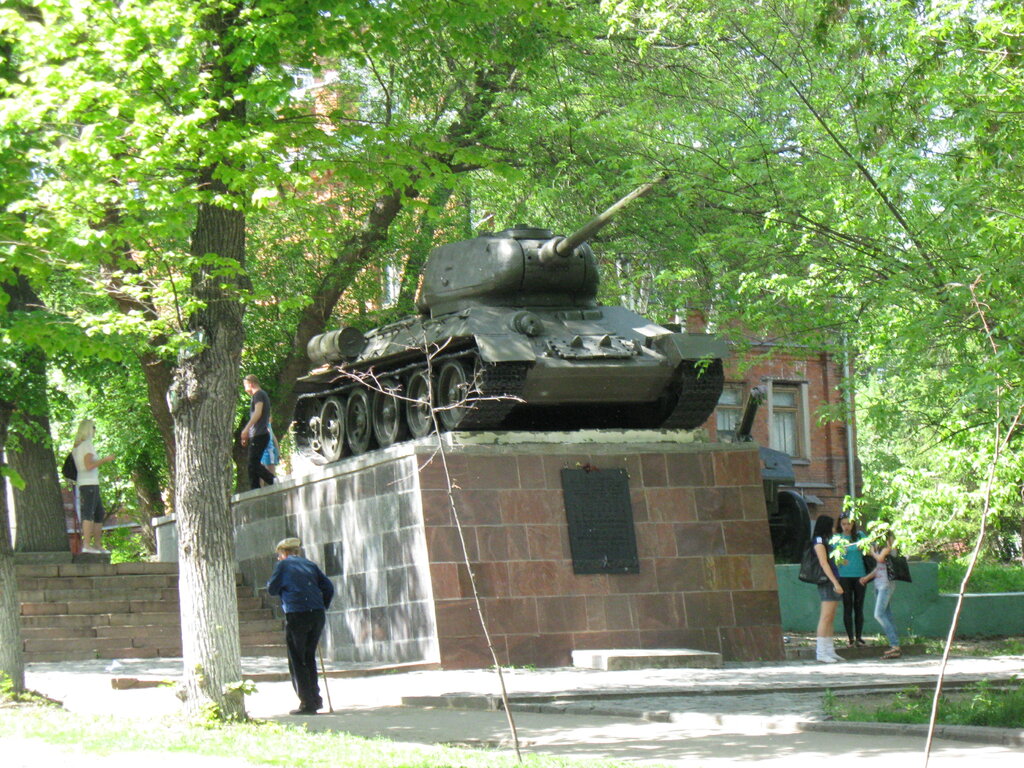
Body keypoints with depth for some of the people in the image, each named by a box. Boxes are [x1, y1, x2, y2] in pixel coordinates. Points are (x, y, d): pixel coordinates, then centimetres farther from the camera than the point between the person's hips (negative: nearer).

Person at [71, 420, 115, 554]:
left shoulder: (76, 446, 18)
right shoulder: (87, 444, -10)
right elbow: (89, 465, -20)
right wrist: (105, 460, -10)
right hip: (89, 484, -10)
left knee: (100, 514, 14)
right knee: (88, 514, -13)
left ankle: (97, 545, 15)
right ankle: (86, 545, -19)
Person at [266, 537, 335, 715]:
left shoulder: (283, 565, 4)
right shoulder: (310, 565, 17)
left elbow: (272, 589, 5)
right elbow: (328, 588, 11)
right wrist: (323, 608, 18)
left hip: (296, 615, -5)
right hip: (317, 614, 5)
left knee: (297, 661, 1)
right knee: (309, 658, 18)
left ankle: (307, 703, -4)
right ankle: (315, 698, 17)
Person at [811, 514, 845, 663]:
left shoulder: (824, 540, 19)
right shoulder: (818, 541, -8)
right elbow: (823, 563, -14)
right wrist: (835, 583, -18)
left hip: (833, 581, 9)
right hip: (827, 582, -9)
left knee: (830, 618, 8)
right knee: (826, 617, -11)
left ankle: (829, 651, 9)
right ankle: (821, 652, -12)